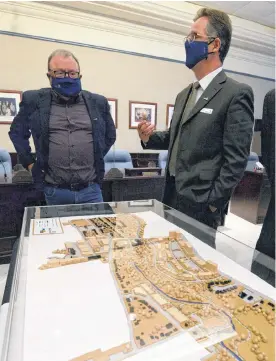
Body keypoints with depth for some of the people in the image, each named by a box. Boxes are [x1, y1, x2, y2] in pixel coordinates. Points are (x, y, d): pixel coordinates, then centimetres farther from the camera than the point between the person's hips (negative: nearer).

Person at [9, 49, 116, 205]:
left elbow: (110, 135, 18)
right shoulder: (34, 100, 3)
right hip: (55, 191, 0)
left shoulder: (97, 102, 5)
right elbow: (17, 132, 16)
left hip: (90, 189, 1)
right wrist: (30, 162, 8)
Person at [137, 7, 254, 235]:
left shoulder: (236, 94, -11)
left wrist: (211, 205, -16)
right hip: (172, 197, 7)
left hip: (199, 206, -7)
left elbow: (235, 161, -15)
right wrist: (149, 137, -1)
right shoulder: (184, 95, 13)